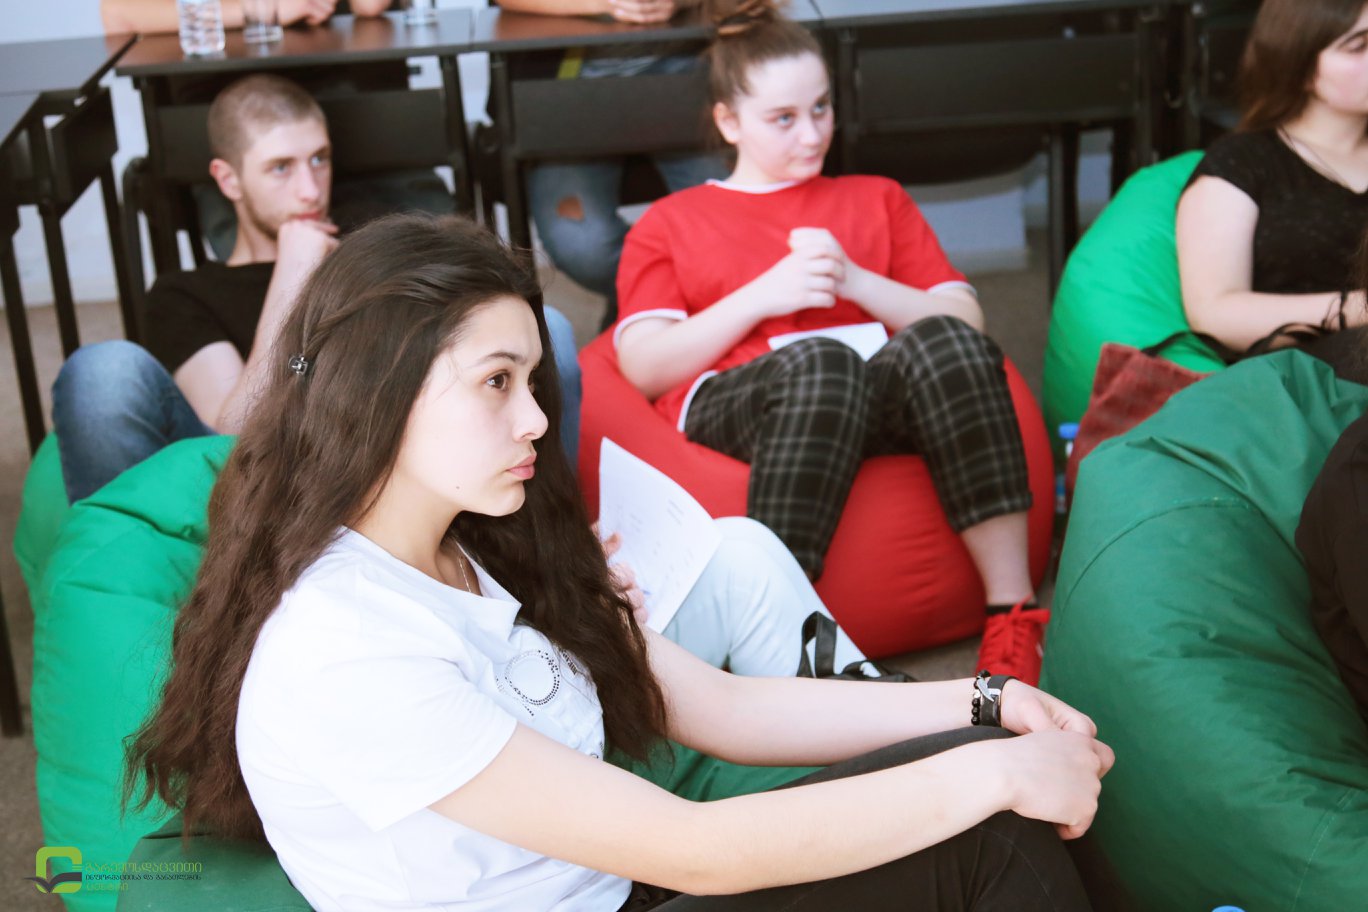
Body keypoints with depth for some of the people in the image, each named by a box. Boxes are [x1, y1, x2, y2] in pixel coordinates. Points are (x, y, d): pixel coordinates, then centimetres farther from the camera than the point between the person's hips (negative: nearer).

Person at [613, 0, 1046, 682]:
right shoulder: (668, 225, 27)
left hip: (881, 394, 2)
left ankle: (1014, 619, -36)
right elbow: (644, 367, 10)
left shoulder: (875, 199, 33)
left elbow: (965, 321, 19)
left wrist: (854, 281, 3)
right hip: (733, 403, -2)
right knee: (821, 361, -39)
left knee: (943, 342, -35)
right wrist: (762, 297, -1)